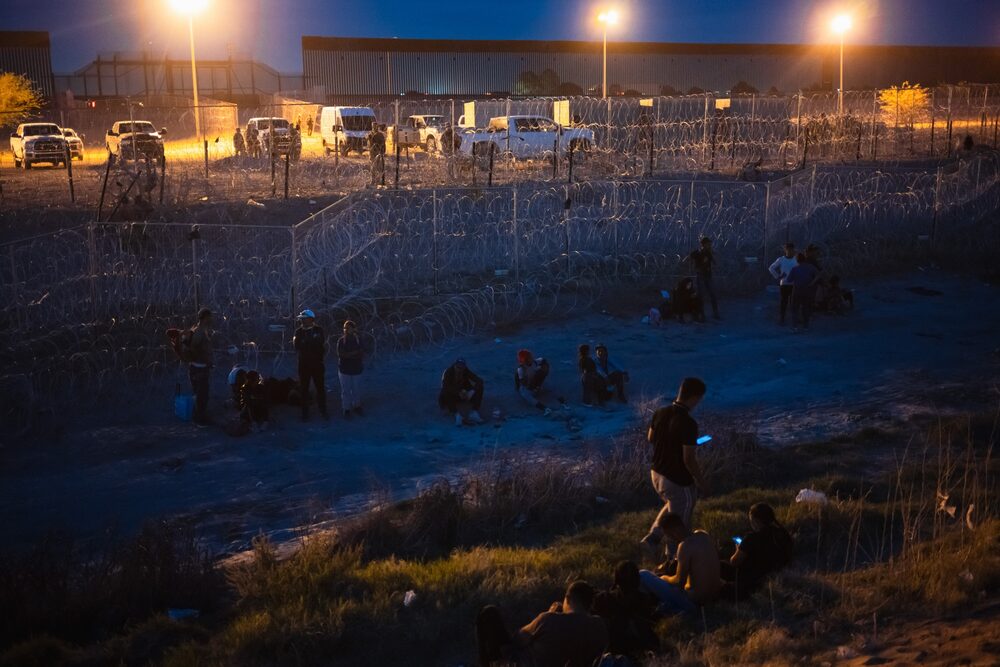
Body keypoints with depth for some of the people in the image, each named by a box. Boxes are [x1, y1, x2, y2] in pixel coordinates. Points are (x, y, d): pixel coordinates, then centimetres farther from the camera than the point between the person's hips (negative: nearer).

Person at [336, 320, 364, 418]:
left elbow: (362, 352, 4)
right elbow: (341, 354, -14)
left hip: (356, 368, 2)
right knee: (346, 390, 2)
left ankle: (356, 407, 24)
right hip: (345, 369, -2)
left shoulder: (358, 339, 1)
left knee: (357, 389, 9)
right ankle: (346, 409, 12)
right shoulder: (341, 341, -6)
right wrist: (354, 353, -16)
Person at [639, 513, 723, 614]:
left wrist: (665, 578, 3)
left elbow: (679, 582, -18)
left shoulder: (685, 546, -22)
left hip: (694, 601, -8)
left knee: (643, 575, -7)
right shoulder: (704, 535, 2)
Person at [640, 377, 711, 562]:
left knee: (671, 507, 33)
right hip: (678, 481, -7)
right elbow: (689, 460, -24)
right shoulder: (688, 423, -27)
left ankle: (651, 539, 23)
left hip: (657, 473, 7)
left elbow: (650, 438, 12)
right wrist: (702, 482, -10)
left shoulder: (660, 413, -5)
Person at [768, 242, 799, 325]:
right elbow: (771, 268, 6)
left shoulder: (796, 260, 3)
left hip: (794, 284, 1)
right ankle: (782, 318, 10)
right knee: (784, 301, 2)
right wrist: (777, 276, -2)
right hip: (784, 284, -1)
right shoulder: (781, 260, 0)